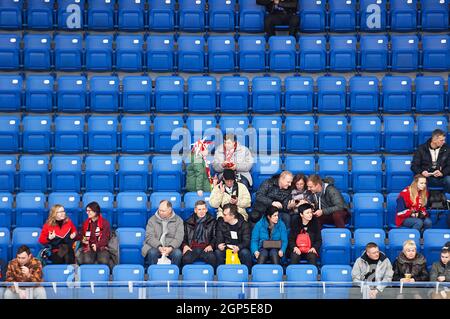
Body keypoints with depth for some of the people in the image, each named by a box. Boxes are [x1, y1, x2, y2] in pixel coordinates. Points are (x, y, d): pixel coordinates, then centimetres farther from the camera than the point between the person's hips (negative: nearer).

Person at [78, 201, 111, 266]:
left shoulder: (105, 222, 4)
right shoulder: (85, 223, 16)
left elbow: (106, 237, -3)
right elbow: (82, 235, 22)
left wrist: (97, 245, -18)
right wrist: (83, 240, -3)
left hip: (101, 247, -2)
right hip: (89, 247, 2)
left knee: (103, 261, -33)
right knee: (87, 261, -31)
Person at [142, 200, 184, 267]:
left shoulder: (178, 220, 6)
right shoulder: (152, 220, 7)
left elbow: (178, 238, -2)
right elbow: (149, 237, -2)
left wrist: (170, 248, -22)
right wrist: (159, 247, -19)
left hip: (171, 247, 0)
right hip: (155, 247, 0)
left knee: (177, 253, -32)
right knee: (152, 253, -33)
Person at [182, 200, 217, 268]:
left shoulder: (212, 221, 17)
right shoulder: (189, 222, 19)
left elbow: (214, 236, 11)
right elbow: (184, 236, 17)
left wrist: (211, 245, -8)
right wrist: (184, 245, -4)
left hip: (205, 249, 0)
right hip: (191, 248, 0)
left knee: (212, 257, -34)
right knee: (186, 259, -33)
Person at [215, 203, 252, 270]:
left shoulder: (244, 224, -6)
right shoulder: (221, 223, 2)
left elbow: (246, 241, -11)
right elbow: (219, 238, -1)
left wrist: (238, 247, -33)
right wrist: (219, 245, -26)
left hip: (239, 249, -2)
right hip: (226, 248, 2)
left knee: (245, 252, -34)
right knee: (218, 252, -30)